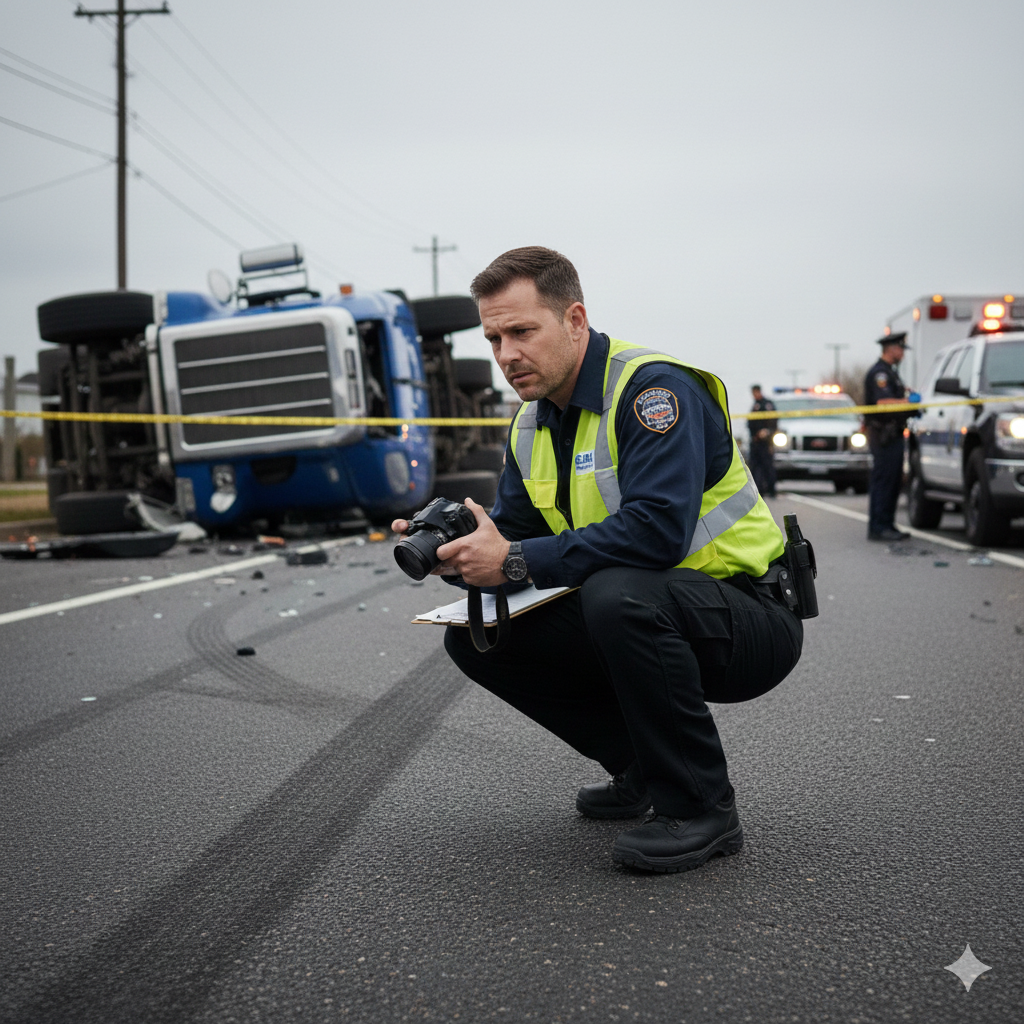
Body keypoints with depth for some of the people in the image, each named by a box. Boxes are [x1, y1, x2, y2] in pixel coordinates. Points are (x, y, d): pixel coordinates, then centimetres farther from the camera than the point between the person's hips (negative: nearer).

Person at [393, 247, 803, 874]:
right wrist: (455, 549, -15)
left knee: (616, 594, -38)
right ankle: (646, 765, 11)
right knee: (477, 636, 0)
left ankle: (702, 806, -18)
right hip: (639, 616, 8)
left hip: (751, 621, -8)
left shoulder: (654, 388, -20)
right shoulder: (532, 426, 6)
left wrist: (517, 562, -30)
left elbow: (658, 530, -33)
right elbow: (512, 535, 8)